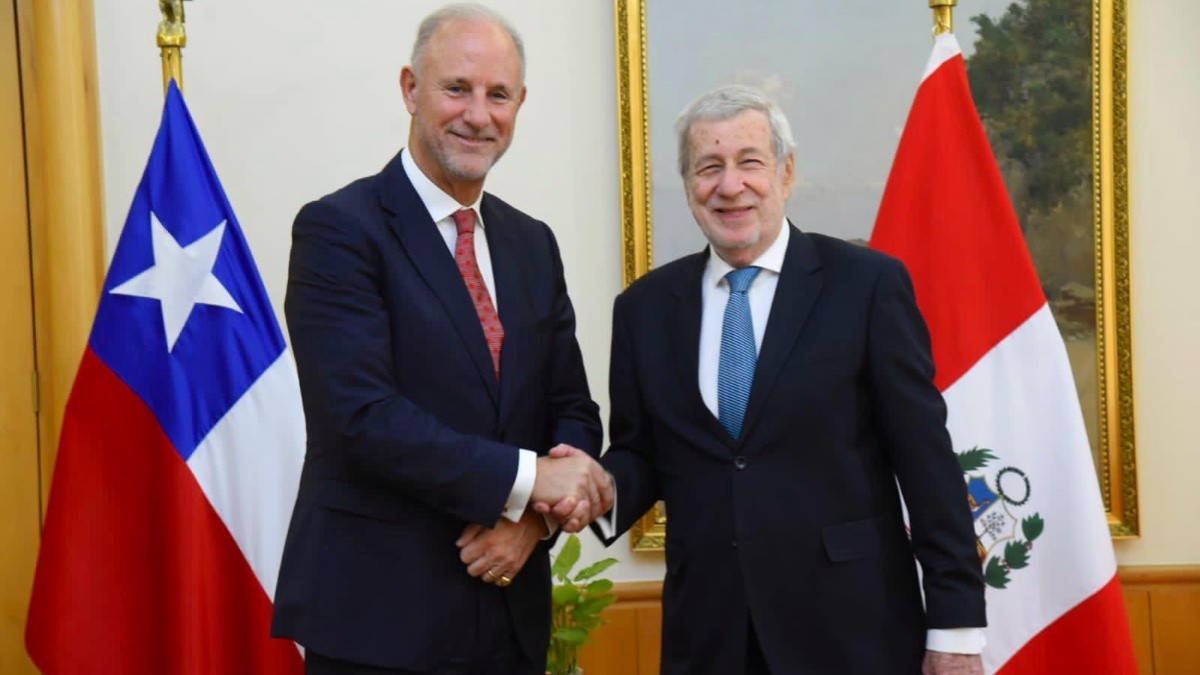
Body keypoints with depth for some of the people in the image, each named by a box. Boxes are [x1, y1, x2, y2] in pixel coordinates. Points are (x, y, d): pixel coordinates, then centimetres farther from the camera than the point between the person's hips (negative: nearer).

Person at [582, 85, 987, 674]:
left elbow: (927, 461, -6)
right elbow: (641, 454, 9)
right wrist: (604, 486, -13)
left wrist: (956, 625, -6)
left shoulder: (868, 284, -6)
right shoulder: (644, 308, 4)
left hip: (851, 628, -2)